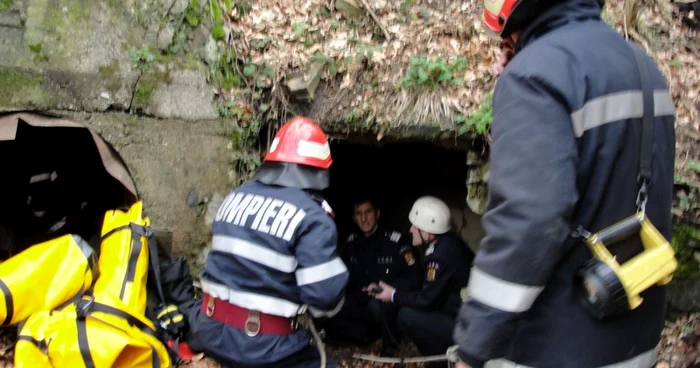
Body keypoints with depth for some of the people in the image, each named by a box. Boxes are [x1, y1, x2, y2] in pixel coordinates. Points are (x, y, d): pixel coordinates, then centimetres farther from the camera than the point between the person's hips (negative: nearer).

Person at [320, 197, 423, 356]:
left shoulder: (395, 240, -14)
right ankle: (370, 334, 1)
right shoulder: (352, 241, 3)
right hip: (360, 303, 5)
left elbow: (414, 278, -14)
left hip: (386, 304, -5)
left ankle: (390, 344, -9)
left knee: (379, 305, -39)